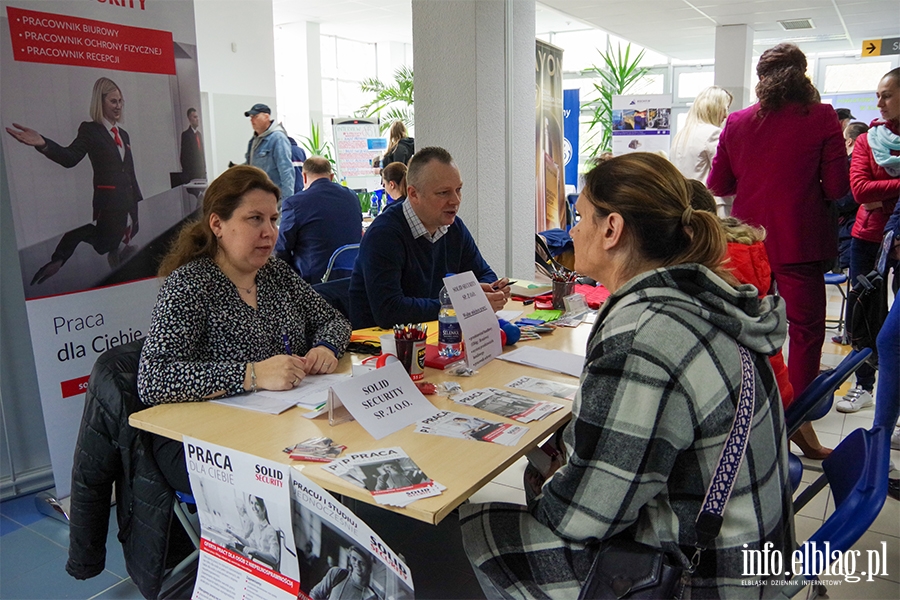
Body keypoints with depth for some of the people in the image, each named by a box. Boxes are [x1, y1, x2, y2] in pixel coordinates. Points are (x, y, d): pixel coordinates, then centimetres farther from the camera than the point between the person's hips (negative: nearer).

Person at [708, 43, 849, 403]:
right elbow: (837, 187, -10)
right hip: (800, 241, -3)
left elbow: (717, 185, 6)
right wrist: (804, 183, 11)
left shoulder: (736, 122, 0)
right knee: (805, 329, 7)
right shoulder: (821, 118, -8)